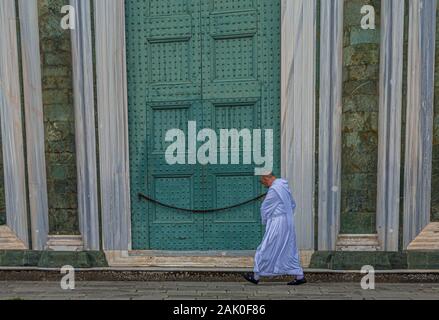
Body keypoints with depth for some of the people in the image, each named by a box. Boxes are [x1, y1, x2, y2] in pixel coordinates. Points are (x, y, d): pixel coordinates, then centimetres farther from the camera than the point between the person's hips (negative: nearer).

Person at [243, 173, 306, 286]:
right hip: (288, 224, 9)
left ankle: (256, 276, 13)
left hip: (277, 226, -9)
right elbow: (293, 205, 19)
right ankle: (299, 276, 20)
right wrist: (287, 217, 17)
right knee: (289, 250, 15)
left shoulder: (274, 189, -19)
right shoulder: (284, 186, 8)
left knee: (266, 250, 2)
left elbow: (264, 208, -11)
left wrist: (265, 222, 6)